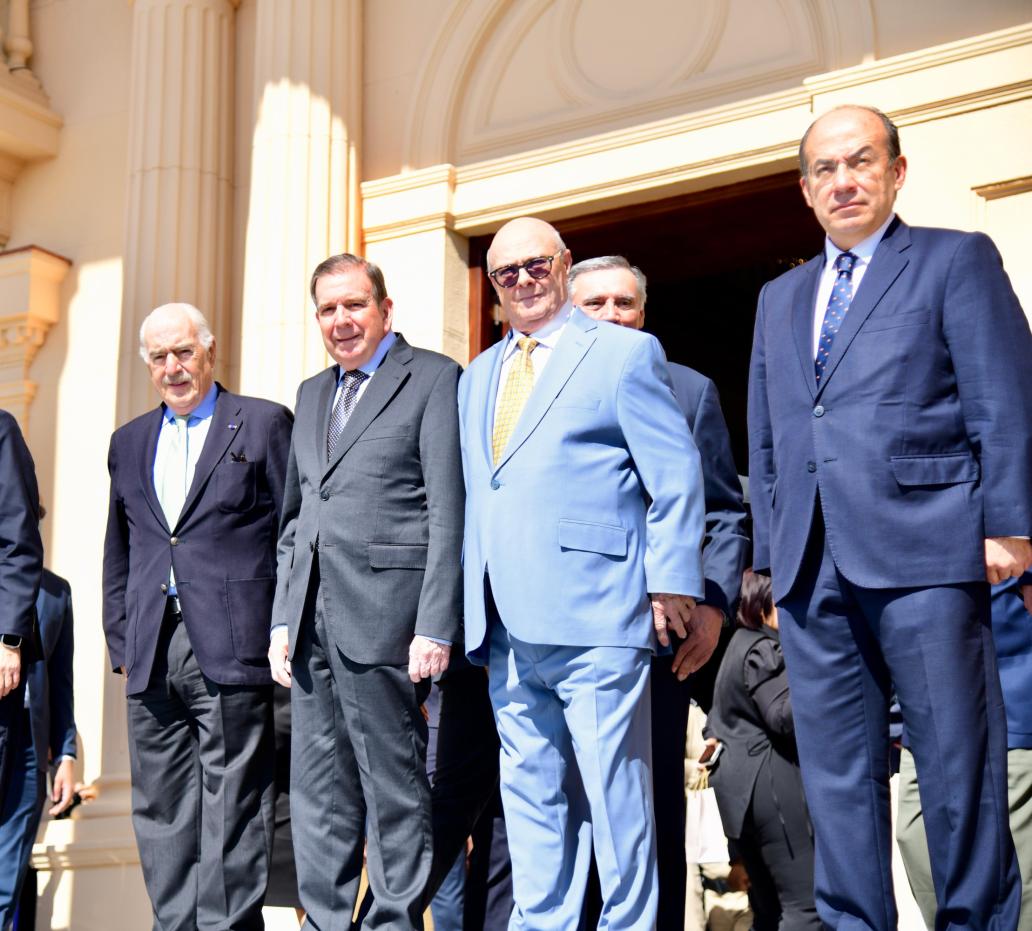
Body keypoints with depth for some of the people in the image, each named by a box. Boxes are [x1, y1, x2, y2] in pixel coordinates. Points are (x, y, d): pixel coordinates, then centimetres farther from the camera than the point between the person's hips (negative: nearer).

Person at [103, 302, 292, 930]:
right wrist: (120, 642, 14)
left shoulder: (264, 423, 4)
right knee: (161, 814, 8)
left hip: (230, 649, -5)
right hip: (152, 658, 5)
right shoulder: (129, 442, 20)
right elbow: (118, 555, 22)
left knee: (230, 813, -4)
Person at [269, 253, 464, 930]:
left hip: (383, 616, -7)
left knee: (395, 790, -1)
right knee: (319, 795, 10)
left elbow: (448, 512, -7)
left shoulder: (433, 378, 0)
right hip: (313, 620, 7)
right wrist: (283, 620, 13)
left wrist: (435, 627, -14)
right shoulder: (312, 394, 22)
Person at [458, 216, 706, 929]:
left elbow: (677, 478, -3)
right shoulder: (479, 377, 21)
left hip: (592, 621, -6)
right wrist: (471, 607, 13)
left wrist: (672, 584, -11)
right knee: (531, 793, 12)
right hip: (507, 627, 6)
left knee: (614, 796, -1)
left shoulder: (625, 351, 3)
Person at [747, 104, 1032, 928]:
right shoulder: (780, 298, 22)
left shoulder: (956, 261, 7)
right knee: (837, 775, 6)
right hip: (813, 571, 5)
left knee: (957, 764, -1)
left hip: (923, 552, -5)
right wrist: (771, 551, 13)